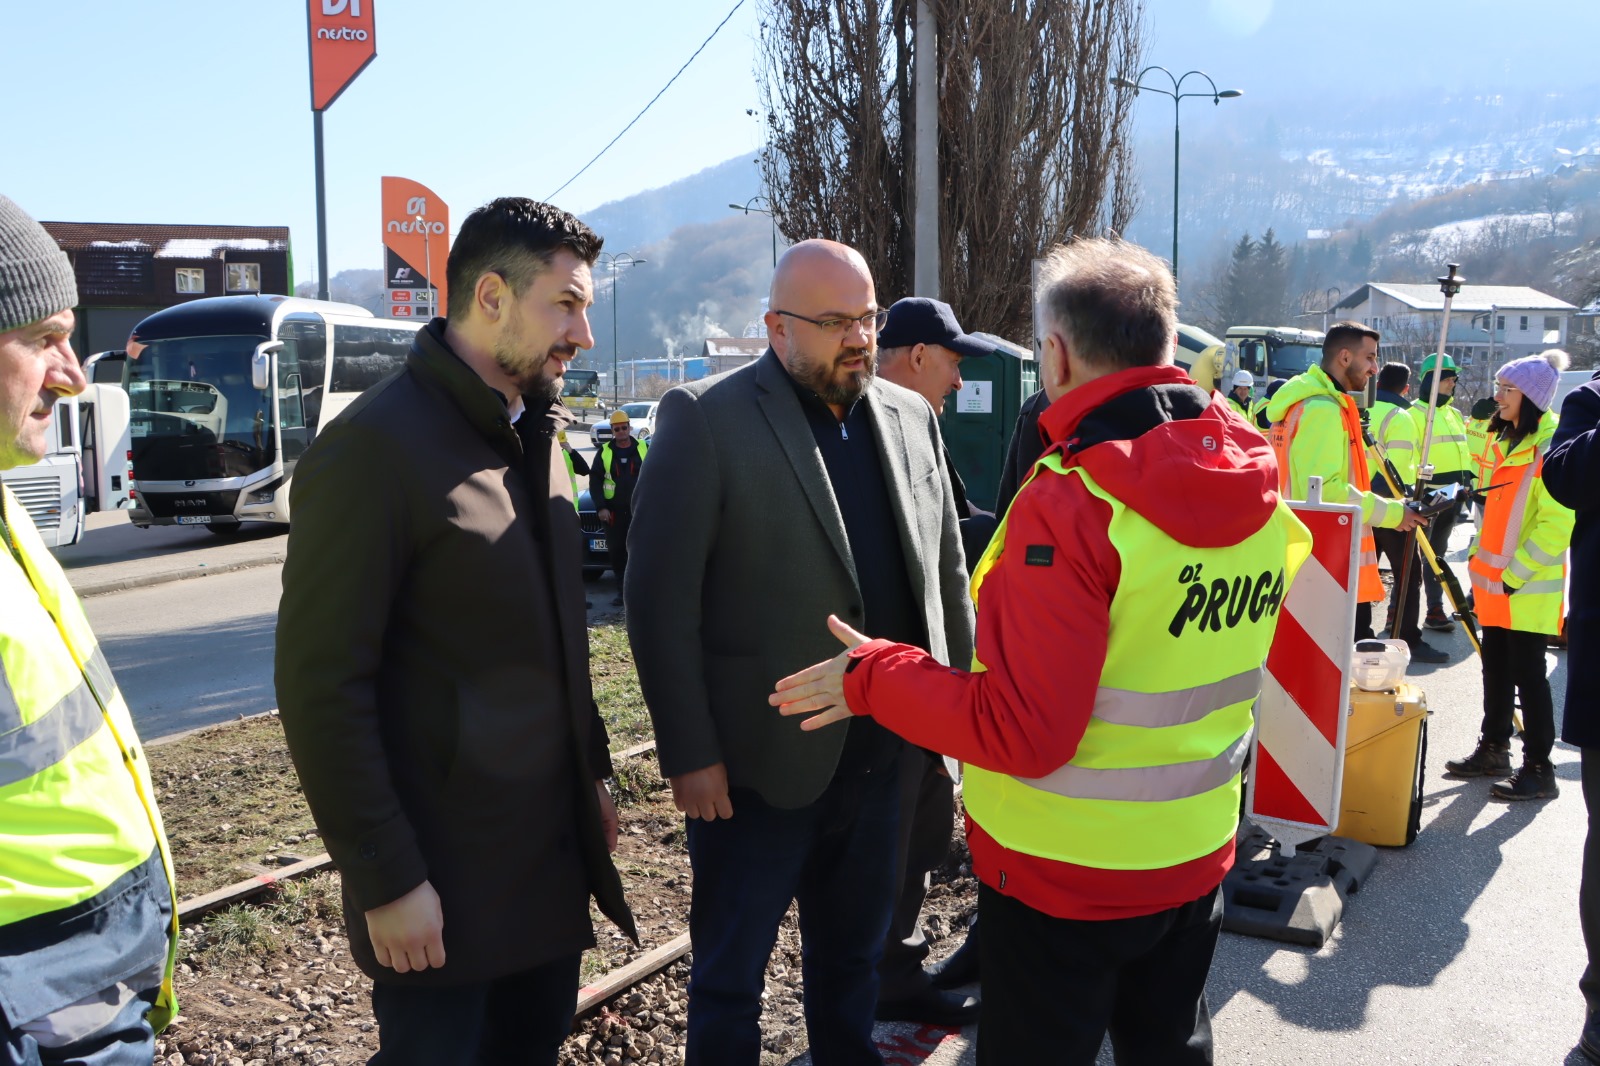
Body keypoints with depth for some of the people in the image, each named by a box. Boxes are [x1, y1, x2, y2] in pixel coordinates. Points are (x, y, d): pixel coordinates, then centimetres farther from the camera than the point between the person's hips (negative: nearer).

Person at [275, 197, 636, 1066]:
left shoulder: (535, 435, 9)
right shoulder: (375, 447, -17)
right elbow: (322, 687, -18)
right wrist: (385, 880, -17)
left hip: (554, 846, 8)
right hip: (446, 872, -7)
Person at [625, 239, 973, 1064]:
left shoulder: (910, 417, 7)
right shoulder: (704, 418, -11)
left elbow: (947, 571, 13)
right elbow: (662, 599, -14)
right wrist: (688, 752, -15)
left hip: (881, 752, 5)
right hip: (758, 762, -5)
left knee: (853, 958, 22)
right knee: (730, 974, 12)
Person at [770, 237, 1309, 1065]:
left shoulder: (1070, 504, -26)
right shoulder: (1258, 490, -3)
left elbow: (1021, 732, -26)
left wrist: (873, 676, -15)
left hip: (1065, 873, -6)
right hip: (1198, 851, 7)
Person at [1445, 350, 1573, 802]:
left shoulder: (1552, 446, -15)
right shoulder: (1510, 441, 14)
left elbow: (1557, 523, -20)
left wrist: (1516, 571, -19)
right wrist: (1481, 559, 17)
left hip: (1528, 585, -9)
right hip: (1494, 580, 9)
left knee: (1527, 672, -4)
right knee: (1496, 667, 15)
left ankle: (1539, 769, 4)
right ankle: (1493, 749, 26)